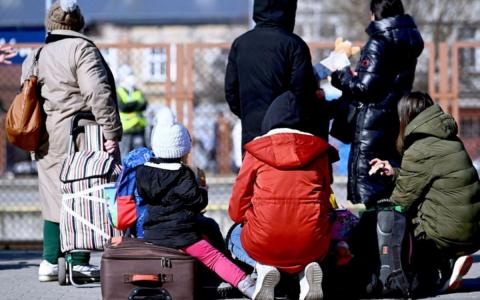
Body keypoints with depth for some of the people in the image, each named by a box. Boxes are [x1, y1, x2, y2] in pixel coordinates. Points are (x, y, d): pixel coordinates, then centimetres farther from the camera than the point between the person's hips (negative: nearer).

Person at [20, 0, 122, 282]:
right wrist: (112, 132, -17)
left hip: (47, 142, 7)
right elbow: (97, 92, -17)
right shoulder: (81, 49, -6)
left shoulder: (34, 58, 16)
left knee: (54, 200, 12)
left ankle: (50, 262, 11)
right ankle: (80, 262, -1)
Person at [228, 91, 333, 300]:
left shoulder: (255, 151, 0)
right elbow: (325, 204, 10)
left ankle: (262, 267, -1)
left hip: (264, 245, -1)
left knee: (236, 237, 33)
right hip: (311, 247, 1)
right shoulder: (318, 151, 6)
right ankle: (306, 269, 3)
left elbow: (236, 210, 4)